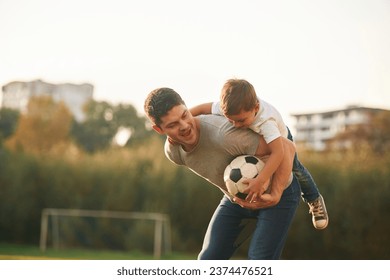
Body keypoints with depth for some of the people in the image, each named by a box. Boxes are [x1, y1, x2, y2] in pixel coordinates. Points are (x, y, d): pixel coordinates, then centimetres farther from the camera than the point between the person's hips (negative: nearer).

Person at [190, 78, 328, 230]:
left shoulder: (266, 121, -54)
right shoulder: (230, 109, -40)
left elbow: (277, 152, -62)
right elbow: (202, 108, -26)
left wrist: (260, 181, -68)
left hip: (280, 140, -3)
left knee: (295, 169, 14)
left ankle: (315, 201, 38)